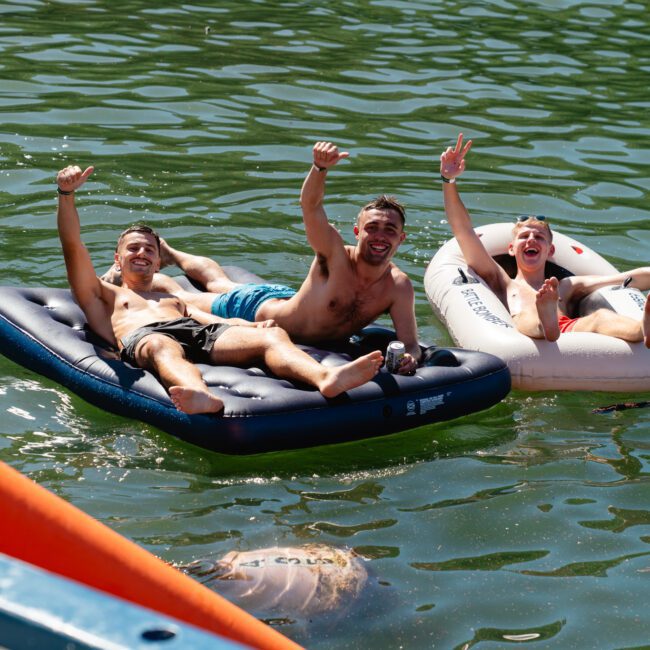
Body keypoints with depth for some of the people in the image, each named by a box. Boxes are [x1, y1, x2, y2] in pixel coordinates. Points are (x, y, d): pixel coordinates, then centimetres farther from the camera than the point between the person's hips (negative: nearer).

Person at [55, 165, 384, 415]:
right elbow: (73, 247, 20)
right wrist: (66, 194, 6)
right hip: (141, 338, -4)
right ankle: (201, 397, -78)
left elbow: (217, 321, 26)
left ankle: (326, 378, -57)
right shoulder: (103, 297, 34)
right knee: (163, 346, -44)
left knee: (273, 335, -26)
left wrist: (254, 326, 3)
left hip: (200, 332, 4)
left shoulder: (175, 300, 44)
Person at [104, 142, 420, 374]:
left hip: (288, 300, 6)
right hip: (256, 309, -6)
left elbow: (410, 344, -28)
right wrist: (321, 167, -74)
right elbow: (310, 204, -54)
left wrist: (408, 357, -53)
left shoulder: (398, 287, -28)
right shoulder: (334, 254, -38)